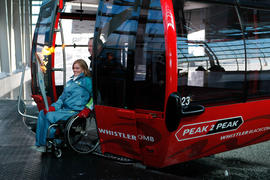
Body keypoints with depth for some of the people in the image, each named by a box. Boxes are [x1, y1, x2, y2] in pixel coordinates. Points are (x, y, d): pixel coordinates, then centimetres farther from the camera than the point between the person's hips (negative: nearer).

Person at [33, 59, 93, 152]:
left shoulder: (86, 81, 1)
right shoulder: (70, 81, 24)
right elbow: (62, 97, 21)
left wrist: (87, 109, -17)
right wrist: (53, 106, 4)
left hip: (74, 111, -8)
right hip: (64, 108, 8)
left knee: (49, 116, -24)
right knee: (42, 113, -11)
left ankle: (45, 144, -10)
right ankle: (38, 143, -12)